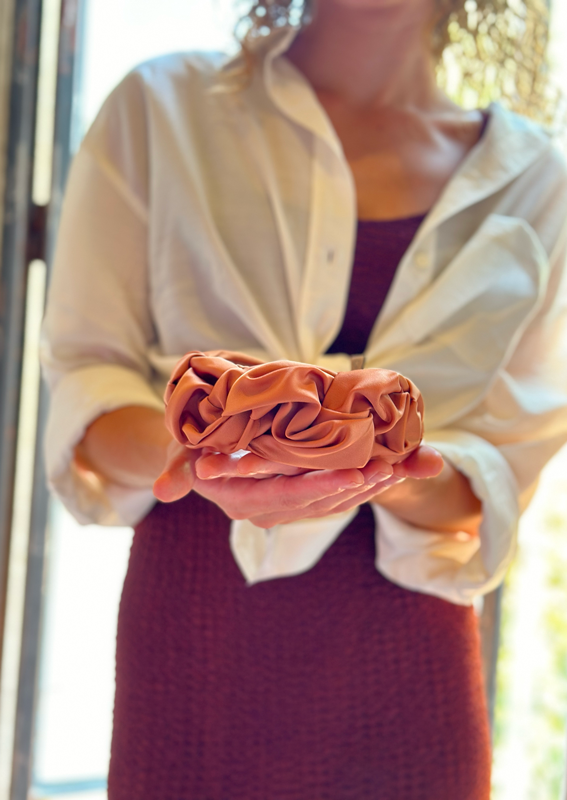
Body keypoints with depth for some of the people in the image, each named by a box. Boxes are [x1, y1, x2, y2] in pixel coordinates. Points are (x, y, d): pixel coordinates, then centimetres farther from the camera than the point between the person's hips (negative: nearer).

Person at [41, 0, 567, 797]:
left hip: (406, 648, 1)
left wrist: (398, 479, -21)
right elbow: (87, 377, -2)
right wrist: (187, 454, -23)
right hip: (195, 628, 0)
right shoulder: (161, 108, 1)